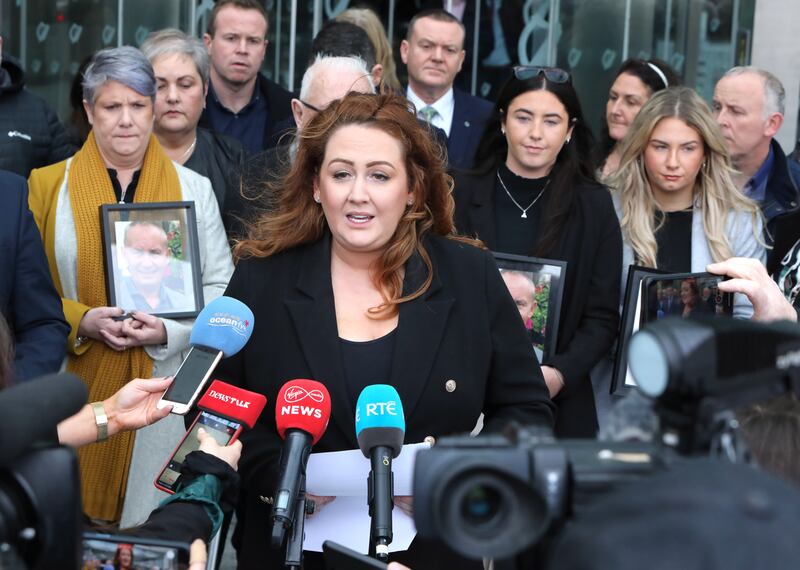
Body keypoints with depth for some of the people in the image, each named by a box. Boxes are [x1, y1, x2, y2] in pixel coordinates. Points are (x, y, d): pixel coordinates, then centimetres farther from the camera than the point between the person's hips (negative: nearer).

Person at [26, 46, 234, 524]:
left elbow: (220, 285, 6)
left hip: (165, 387, 1)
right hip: (76, 390, -1)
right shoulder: (48, 185, 4)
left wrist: (168, 330, -11)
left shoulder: (194, 188, 7)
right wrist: (80, 322, -13)